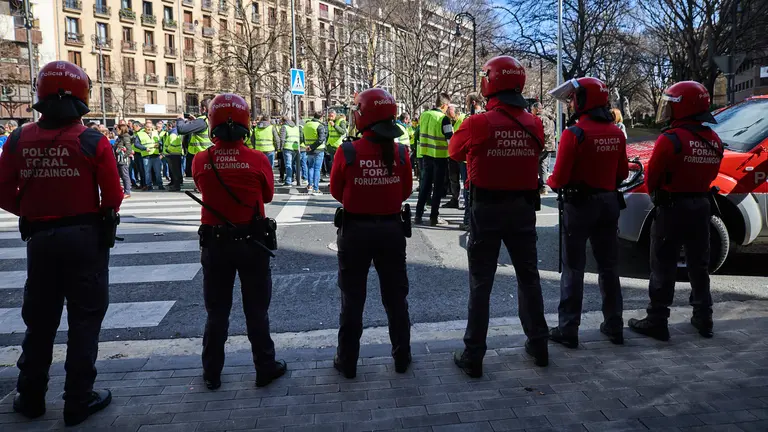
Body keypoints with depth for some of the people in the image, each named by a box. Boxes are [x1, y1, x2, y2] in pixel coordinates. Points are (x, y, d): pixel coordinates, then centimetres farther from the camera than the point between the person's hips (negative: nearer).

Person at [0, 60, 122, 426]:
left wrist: (33, 214, 16)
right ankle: (78, 401, 16)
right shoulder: (93, 142, -14)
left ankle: (30, 397, 31)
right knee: (84, 320, 8)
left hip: (39, 238, 3)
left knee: (39, 319, 18)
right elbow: (112, 197, -11)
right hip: (86, 237, -3)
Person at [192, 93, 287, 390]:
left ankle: (212, 374, 25)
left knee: (217, 311, 15)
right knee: (256, 309, 12)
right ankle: (265, 368, 22)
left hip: (214, 243, 2)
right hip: (251, 242, -1)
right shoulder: (258, 160, -13)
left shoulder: (201, 161, -10)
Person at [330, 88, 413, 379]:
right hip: (391, 229, 2)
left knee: (352, 299, 13)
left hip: (355, 230, -1)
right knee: (395, 297, 17)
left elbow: (336, 192, -3)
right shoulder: (400, 153, -9)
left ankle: (347, 362, 23)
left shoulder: (347, 153, -15)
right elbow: (405, 192, 2)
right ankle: (402, 358, 28)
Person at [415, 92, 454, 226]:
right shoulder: (444, 119, -15)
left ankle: (418, 215, 14)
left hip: (426, 154, 5)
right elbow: (451, 139, -16)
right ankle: (434, 217, 8)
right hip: (440, 156, -5)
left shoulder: (424, 115, 2)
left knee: (425, 184, 14)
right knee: (438, 187, 5)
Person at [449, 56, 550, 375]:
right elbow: (533, 154, 9)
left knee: (481, 283, 4)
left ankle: (473, 355, 9)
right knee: (528, 277, 17)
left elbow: (455, 152, 3)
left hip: (487, 209, -3)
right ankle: (538, 344, 29)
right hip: (523, 208, 4)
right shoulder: (533, 125, -2)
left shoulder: (477, 124, -14)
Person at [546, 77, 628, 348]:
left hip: (579, 204, -6)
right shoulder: (616, 133, 4)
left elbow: (559, 178, -17)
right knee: (608, 266, 16)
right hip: (609, 203, 6)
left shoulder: (574, 133, -16)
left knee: (573, 269, 2)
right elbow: (622, 173, 11)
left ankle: (568, 329, 6)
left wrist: (550, 182, 4)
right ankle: (614, 326, 24)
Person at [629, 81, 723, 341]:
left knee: (663, 268, 1)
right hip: (701, 206, 7)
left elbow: (651, 177, -11)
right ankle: (703, 319, 25)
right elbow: (711, 176, 11)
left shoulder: (670, 139, -19)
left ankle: (657, 321, 6)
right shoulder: (714, 141, 4)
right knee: (699, 265, 16)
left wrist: (657, 195, 8)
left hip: (672, 208, -7)